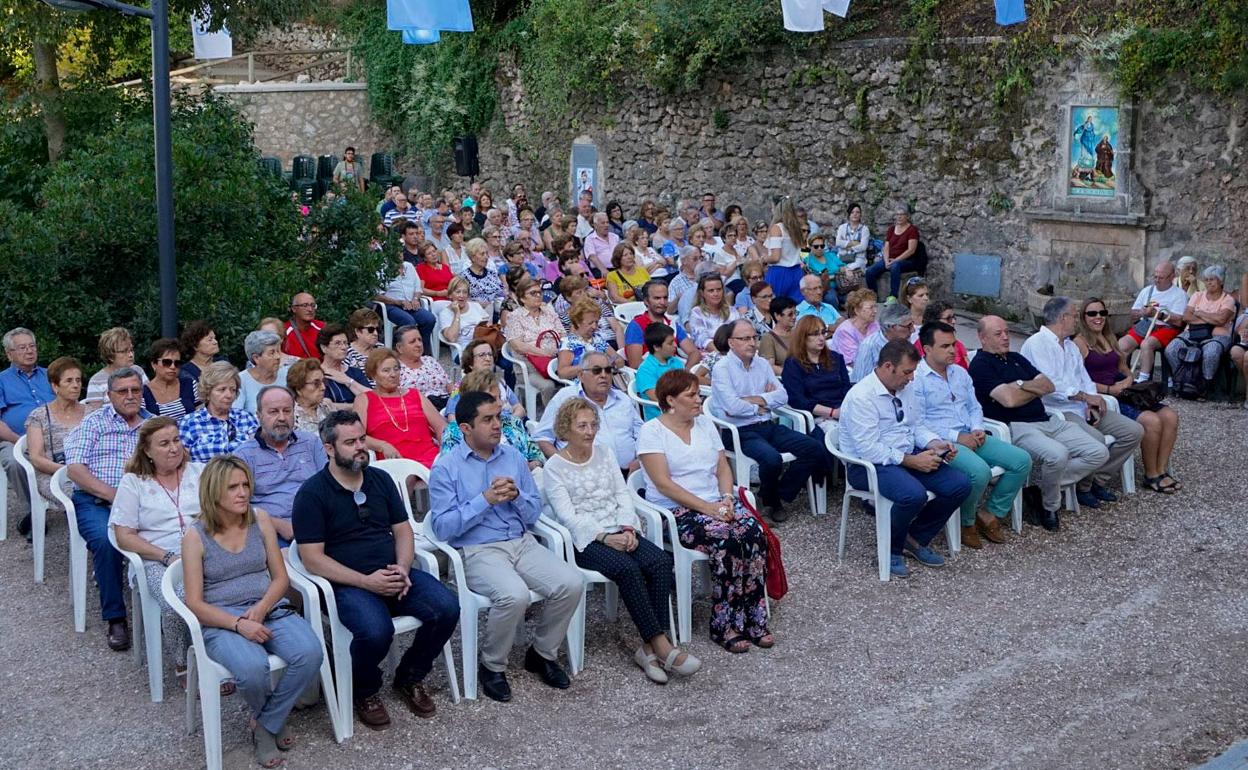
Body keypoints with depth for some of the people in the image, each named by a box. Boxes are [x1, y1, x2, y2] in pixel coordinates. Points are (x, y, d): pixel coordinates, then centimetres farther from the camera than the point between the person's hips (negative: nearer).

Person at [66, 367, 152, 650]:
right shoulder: (94, 422, 12)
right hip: (95, 501, -1)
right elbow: (74, 468, 0)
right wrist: (112, 494, -13)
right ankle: (115, 618, -21)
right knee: (106, 541, -33)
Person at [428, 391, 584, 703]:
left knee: (572, 583, -19)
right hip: (478, 551, -5)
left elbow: (534, 514, 13)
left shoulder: (514, 457, 12)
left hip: (522, 543, 5)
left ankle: (543, 653, 7)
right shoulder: (446, 468, -2)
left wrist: (516, 496, -9)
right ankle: (492, 666, -6)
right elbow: (442, 527, -10)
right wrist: (486, 500, -16)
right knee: (514, 595, -34)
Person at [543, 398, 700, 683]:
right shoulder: (554, 468, -1)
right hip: (585, 540, -5)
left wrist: (628, 529, -8)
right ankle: (661, 645, -29)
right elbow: (567, 516, -10)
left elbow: (623, 495, 11)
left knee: (660, 560, -24)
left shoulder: (605, 453, 16)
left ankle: (649, 647, -25)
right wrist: (605, 538, -21)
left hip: (618, 532, 5)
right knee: (628, 568, -33)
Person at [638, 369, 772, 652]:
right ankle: (725, 625, -19)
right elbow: (663, 483, -13)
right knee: (727, 539, -31)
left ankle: (754, 620, -17)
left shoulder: (705, 423, 15)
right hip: (676, 510, -6)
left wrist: (727, 498, -7)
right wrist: (706, 507, -19)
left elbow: (723, 468, 14)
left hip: (716, 503, 6)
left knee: (754, 534, -24)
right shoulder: (652, 431, -5)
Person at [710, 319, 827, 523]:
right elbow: (733, 407, -18)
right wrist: (762, 405, -2)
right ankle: (770, 501, -3)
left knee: (815, 449, -8)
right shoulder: (722, 368, -5)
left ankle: (780, 494, 4)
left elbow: (782, 396, 3)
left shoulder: (762, 364, 14)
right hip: (740, 431, -7)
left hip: (768, 426, 7)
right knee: (772, 458, -34)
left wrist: (752, 400, -10)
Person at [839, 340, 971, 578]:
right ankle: (892, 550, -7)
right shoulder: (861, 396, -18)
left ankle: (916, 539, 10)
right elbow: (868, 449, -23)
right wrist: (911, 461, -23)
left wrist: (935, 443, -1)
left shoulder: (906, 388, 9)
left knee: (960, 484, -9)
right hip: (869, 466, -8)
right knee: (914, 494, -35)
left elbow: (917, 425, 20)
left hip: (909, 457, 9)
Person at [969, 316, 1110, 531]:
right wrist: (1036, 389, 4)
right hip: (1016, 427, -9)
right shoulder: (980, 365, -4)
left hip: (1048, 421, 9)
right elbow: (1009, 399, -16)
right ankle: (1050, 508, -7)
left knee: (1099, 452, -4)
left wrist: (1021, 385, -6)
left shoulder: (1016, 358, 23)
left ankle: (1040, 487, -1)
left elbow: (1048, 385, 13)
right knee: (1057, 454, -36)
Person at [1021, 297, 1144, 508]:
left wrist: (1092, 403, -3)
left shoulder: (1071, 345, 23)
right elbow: (1049, 384, -19)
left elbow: (1084, 378, 17)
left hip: (1082, 408, 9)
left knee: (1134, 431, -3)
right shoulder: (1037, 344, -8)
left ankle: (1098, 480, 5)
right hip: (1057, 411, -9)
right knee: (1096, 440, -33)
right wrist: (1085, 396, -16)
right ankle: (1082, 488, -7)